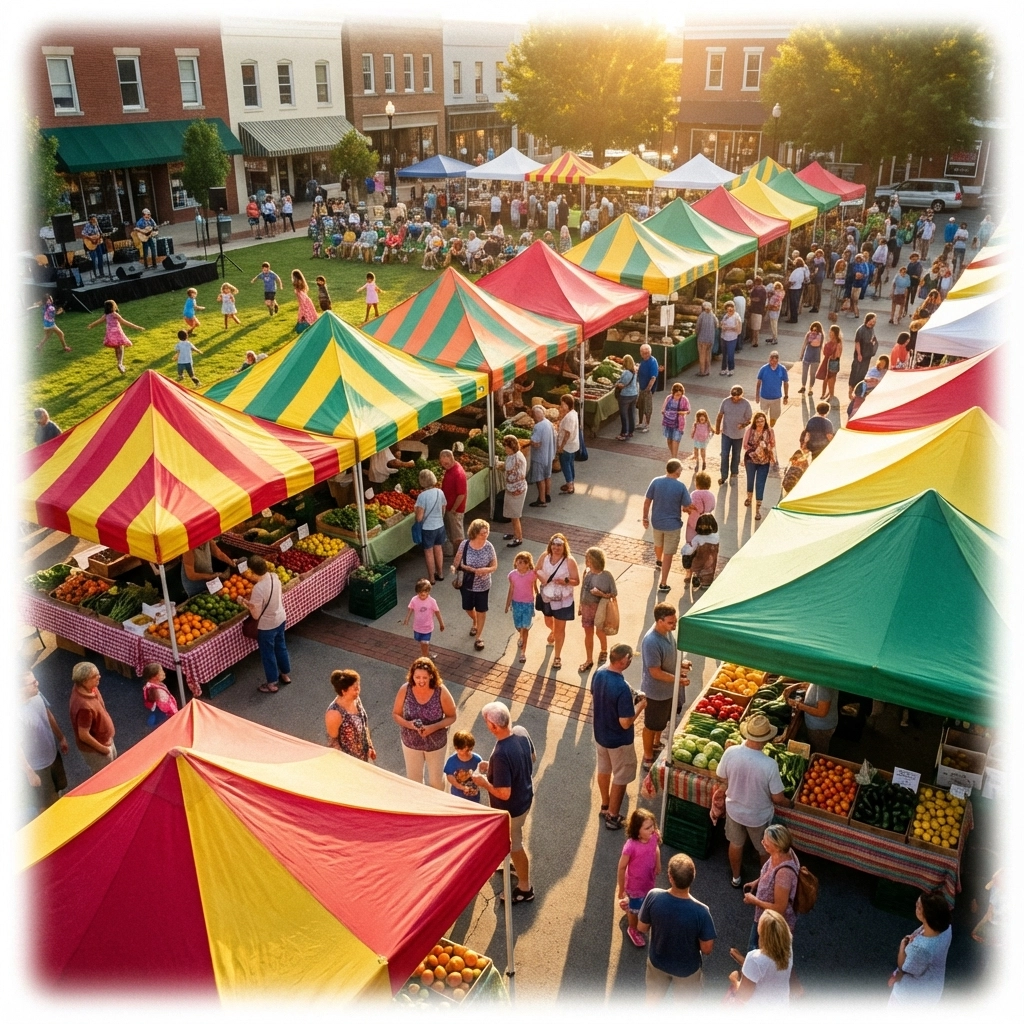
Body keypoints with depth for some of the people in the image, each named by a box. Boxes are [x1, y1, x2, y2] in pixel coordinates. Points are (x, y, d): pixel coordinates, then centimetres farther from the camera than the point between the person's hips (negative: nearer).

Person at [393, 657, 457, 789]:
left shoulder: (441, 692, -25)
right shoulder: (405, 690, -21)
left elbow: (452, 716, -13)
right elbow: (396, 714, -8)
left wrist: (434, 727, -28)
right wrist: (408, 724, -28)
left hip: (436, 743, -1)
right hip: (411, 742, 1)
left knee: (436, 778, 22)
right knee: (413, 777, 25)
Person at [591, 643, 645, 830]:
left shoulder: (598, 674, -11)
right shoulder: (622, 688, -34)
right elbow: (625, 723, -29)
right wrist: (640, 706, -13)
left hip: (600, 734, 7)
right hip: (619, 741, -7)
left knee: (603, 770, 26)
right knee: (620, 778, 15)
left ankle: (605, 806, 47)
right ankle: (612, 816, 29)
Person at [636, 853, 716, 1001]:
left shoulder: (653, 897, -30)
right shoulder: (700, 911, -35)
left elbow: (642, 928, -13)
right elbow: (707, 949, -21)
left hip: (657, 960, 2)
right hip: (687, 967, -2)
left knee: (654, 995, 31)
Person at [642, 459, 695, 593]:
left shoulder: (656, 481, -12)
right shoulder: (680, 486, -19)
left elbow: (647, 501, -6)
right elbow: (688, 506, -12)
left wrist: (645, 518, 7)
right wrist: (683, 509, 12)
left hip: (656, 522, 4)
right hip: (673, 524, -4)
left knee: (658, 544, 32)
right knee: (668, 554, 7)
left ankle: (658, 561, 62)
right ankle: (663, 584, 11)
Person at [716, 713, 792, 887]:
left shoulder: (730, 753, -25)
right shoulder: (769, 764, -33)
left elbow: (721, 779, -6)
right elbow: (777, 798, -20)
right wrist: (789, 803, 3)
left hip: (734, 809, 3)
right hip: (759, 815, -3)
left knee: (736, 843, 29)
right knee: (764, 849, 26)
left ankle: (736, 878, 51)